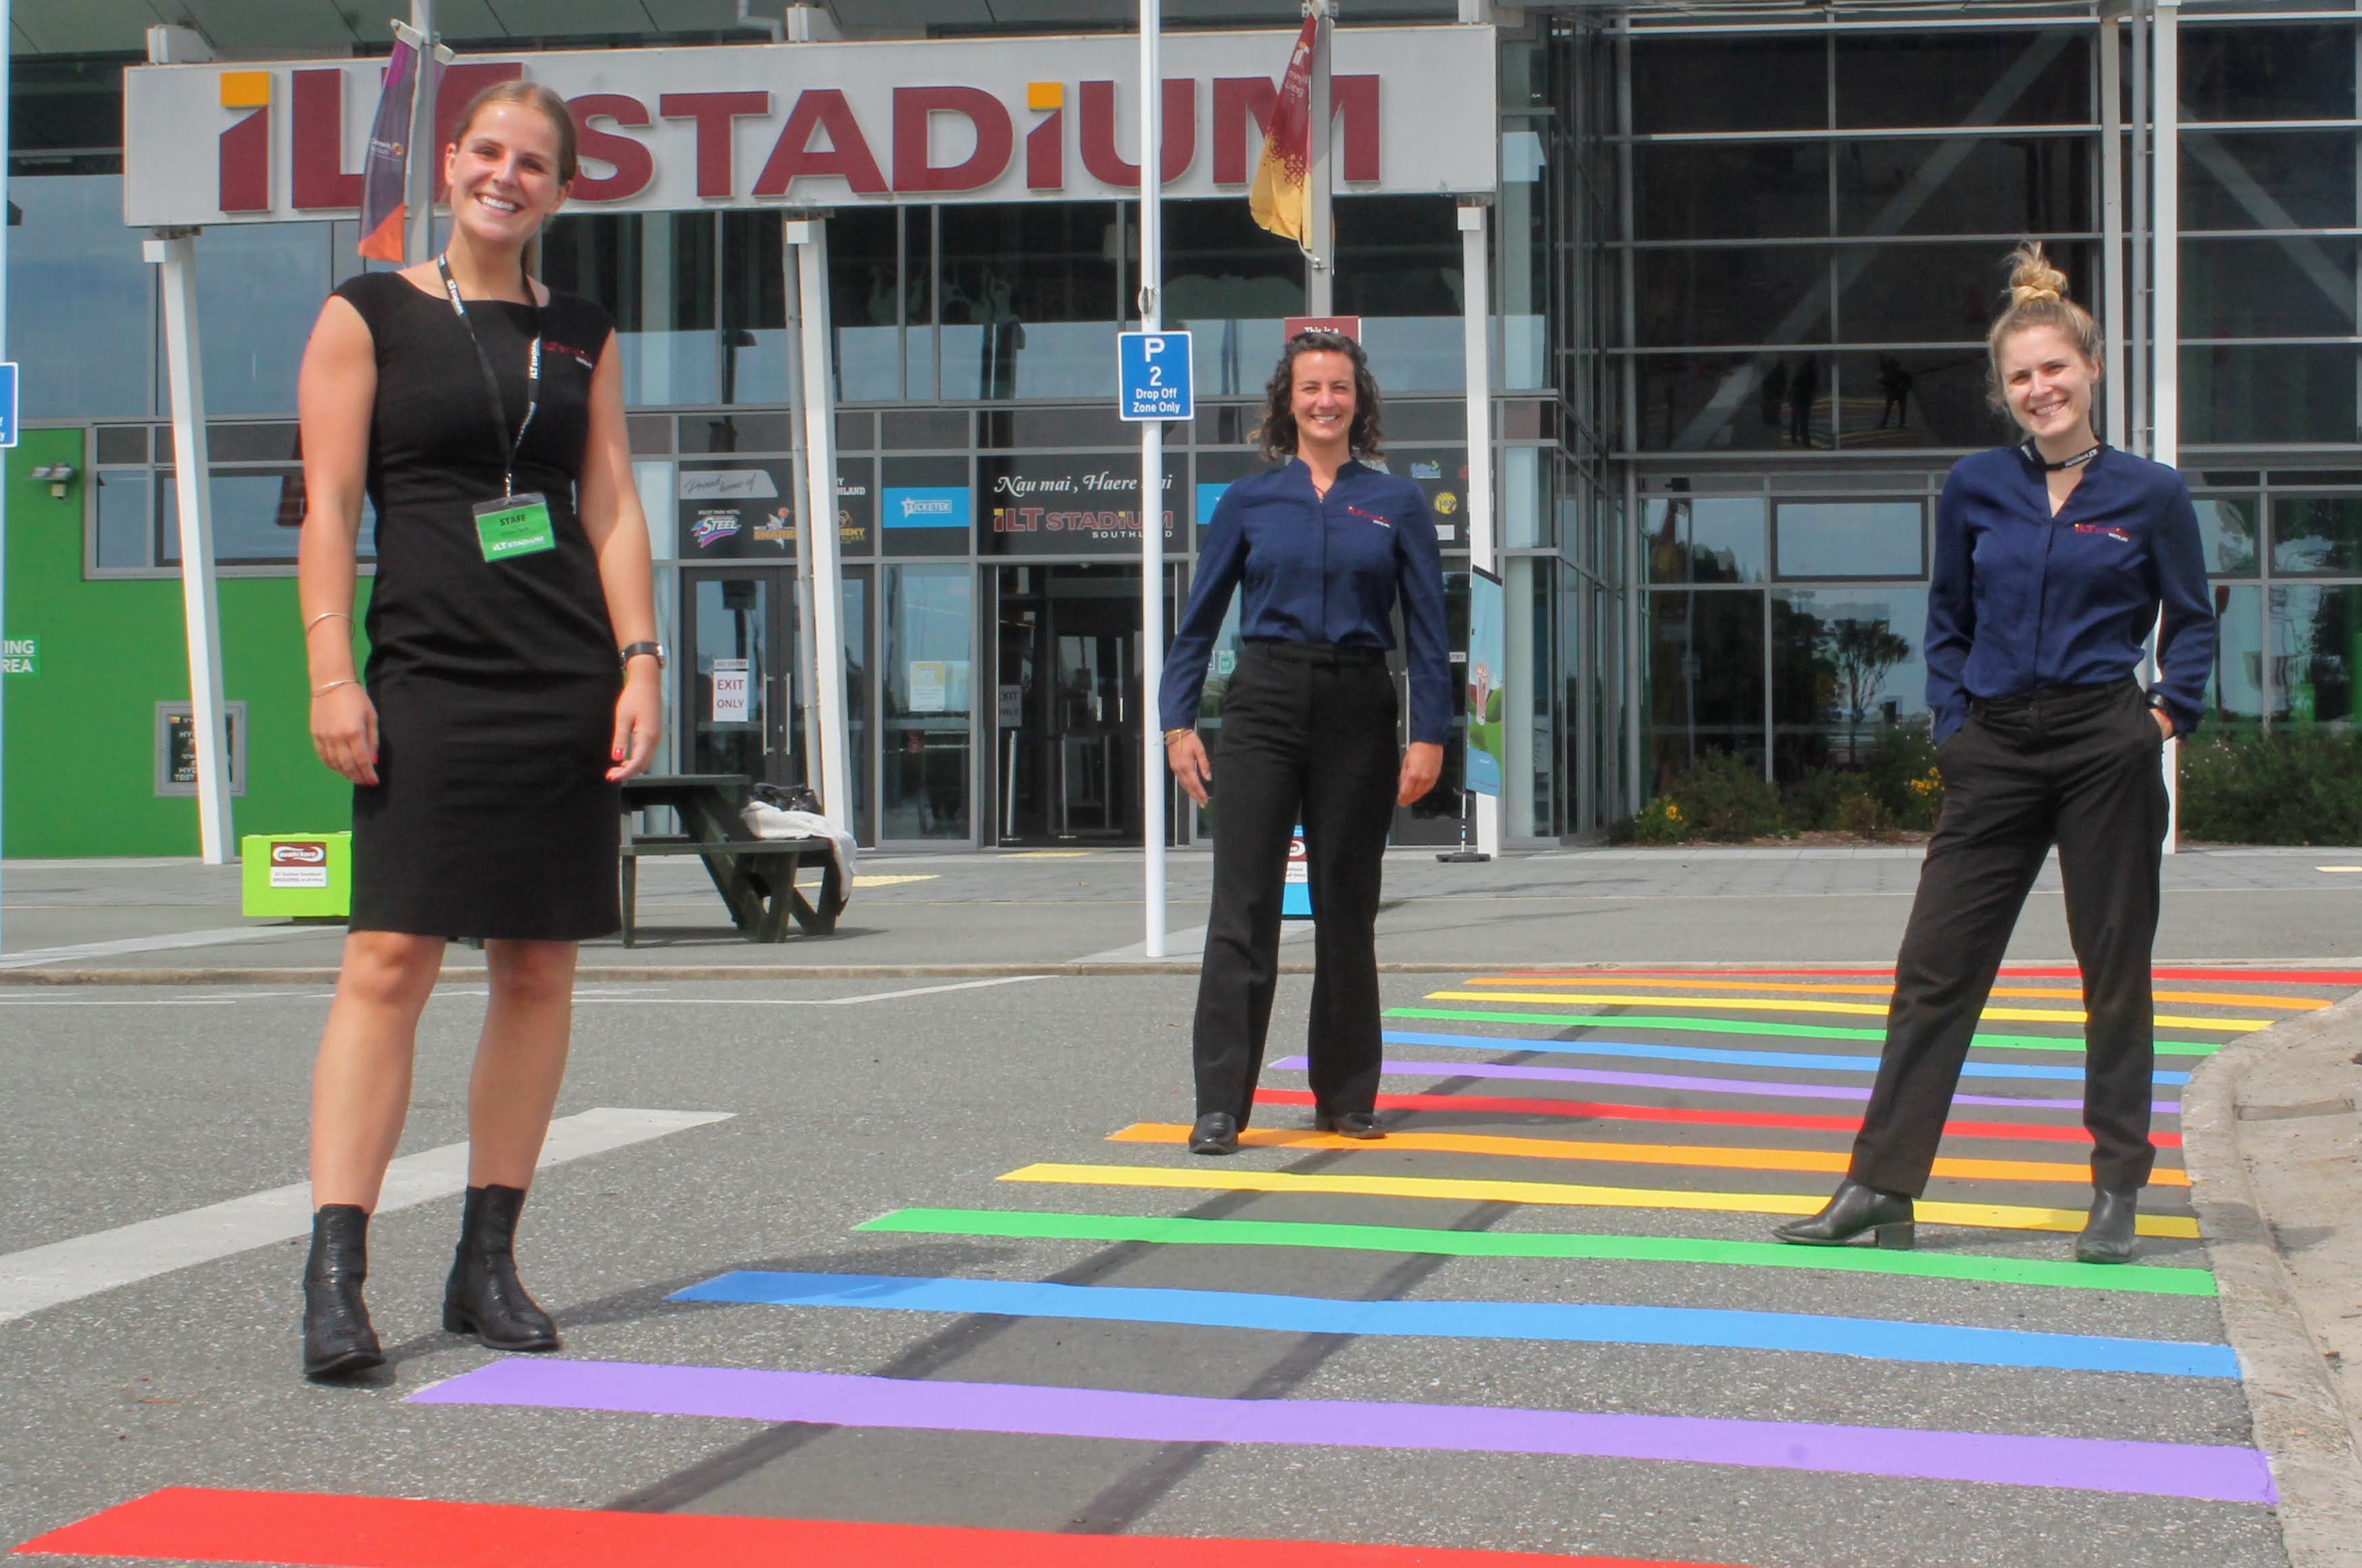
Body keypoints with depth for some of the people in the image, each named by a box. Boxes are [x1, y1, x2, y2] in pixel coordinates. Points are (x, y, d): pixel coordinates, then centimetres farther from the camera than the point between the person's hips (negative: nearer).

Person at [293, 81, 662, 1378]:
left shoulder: (579, 336, 15)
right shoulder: (367, 315, 5)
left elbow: (614, 509, 13)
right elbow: (330, 505, 0)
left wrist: (639, 661, 1)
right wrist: (331, 673, -10)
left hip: (569, 686, 4)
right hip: (429, 680, -4)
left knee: (539, 972, 3)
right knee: (388, 960, -12)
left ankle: (486, 1265, 11)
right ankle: (333, 1274, -13)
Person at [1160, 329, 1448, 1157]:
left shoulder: (1398, 504, 5)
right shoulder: (1248, 502, 6)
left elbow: (1428, 630, 3)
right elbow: (1199, 621, 9)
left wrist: (1429, 734, -4)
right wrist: (1178, 721, 1)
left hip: (1358, 713, 1)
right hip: (1264, 706, -1)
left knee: (1348, 908, 8)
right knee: (1243, 906, -6)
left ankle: (1347, 1097, 19)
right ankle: (1219, 1106, -7)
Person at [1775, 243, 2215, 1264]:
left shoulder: (2151, 494, 0)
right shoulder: (1975, 489, 5)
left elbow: (2192, 622, 10)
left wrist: (2172, 710, -4)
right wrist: (1953, 724, 4)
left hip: (2107, 748, -2)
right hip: (1996, 750, 2)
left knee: (2115, 971, 5)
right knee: (1935, 969, 0)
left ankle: (2117, 1191, 15)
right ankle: (1880, 1189, 3)